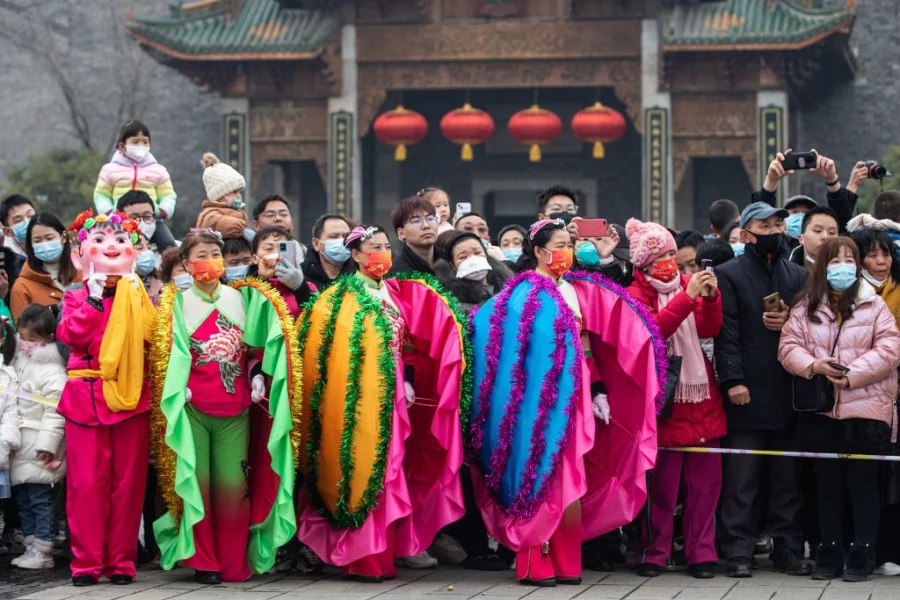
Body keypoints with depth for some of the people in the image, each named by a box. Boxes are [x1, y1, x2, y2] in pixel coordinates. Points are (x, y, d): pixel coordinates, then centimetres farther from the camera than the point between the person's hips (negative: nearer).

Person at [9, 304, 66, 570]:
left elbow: (55, 413, -19)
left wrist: (47, 445, -20)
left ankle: (42, 550, -1)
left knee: (39, 497, -6)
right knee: (21, 496, 13)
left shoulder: (53, 373, -17)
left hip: (38, 445, -9)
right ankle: (31, 545, 22)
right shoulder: (21, 357, 11)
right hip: (19, 442, 9)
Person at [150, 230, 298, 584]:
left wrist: (257, 375, 0)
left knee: (232, 485, 1)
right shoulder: (179, 304, 5)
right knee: (197, 483, -3)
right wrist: (179, 388, -16)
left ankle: (234, 563, 8)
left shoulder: (241, 299, 12)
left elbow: (259, 345, 16)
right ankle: (203, 562, 4)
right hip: (193, 408, -2)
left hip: (235, 408, 2)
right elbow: (172, 353, -3)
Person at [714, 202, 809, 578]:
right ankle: (738, 552, 1)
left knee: (788, 479, 6)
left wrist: (790, 322, -5)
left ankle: (788, 549, 13)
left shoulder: (798, 276, 15)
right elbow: (726, 332, -6)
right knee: (740, 480, -3)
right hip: (747, 392, -4)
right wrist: (733, 380, -15)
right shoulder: (729, 275, 3)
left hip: (789, 392, 4)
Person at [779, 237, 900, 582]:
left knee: (864, 484, 1)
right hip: (819, 411, 2)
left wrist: (852, 374, -17)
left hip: (866, 410, -2)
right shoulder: (805, 307, 7)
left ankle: (862, 555, 7)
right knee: (828, 485, 9)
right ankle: (830, 554, 17)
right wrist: (814, 366, -17)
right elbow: (789, 347, 2)